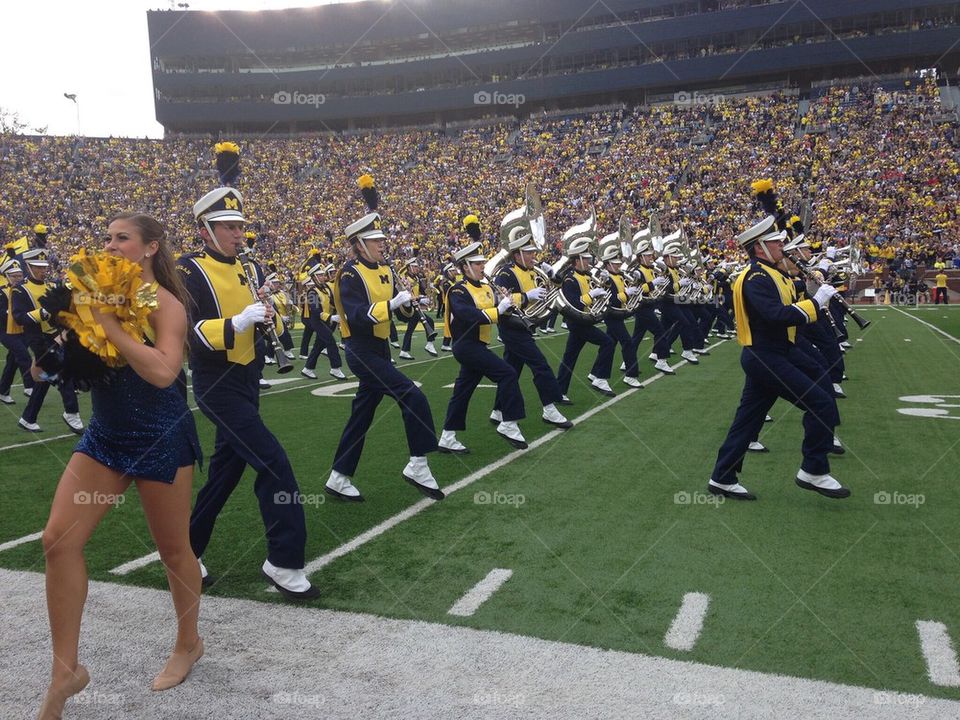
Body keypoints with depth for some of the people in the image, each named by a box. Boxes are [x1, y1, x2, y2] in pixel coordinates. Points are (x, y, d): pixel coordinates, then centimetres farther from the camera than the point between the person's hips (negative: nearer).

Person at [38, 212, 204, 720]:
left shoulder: (165, 303, -14)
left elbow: (163, 371, -29)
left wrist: (109, 325, -28)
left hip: (161, 439, -6)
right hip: (104, 435, 6)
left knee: (172, 548, 9)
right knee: (59, 540, -2)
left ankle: (189, 643, 34)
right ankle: (66, 670, 13)